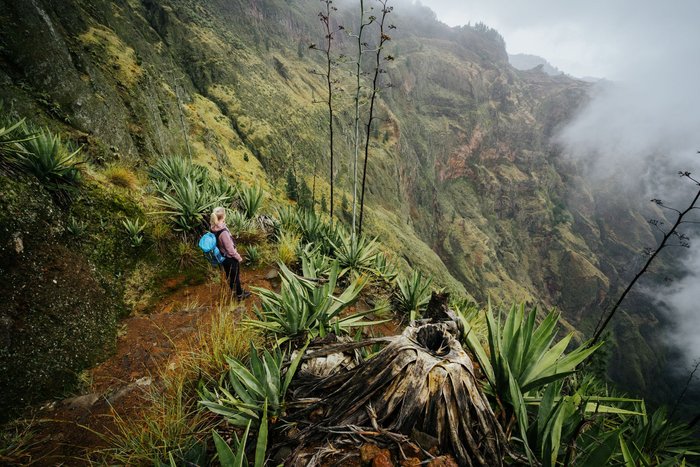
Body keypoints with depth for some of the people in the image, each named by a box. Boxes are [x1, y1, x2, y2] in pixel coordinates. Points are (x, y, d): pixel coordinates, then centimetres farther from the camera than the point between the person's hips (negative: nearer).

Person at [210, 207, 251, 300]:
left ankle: (233, 289, 52)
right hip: (230, 258, -7)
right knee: (235, 276, 16)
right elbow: (230, 249, -27)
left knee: (229, 275, 29)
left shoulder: (213, 227, -12)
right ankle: (240, 294, 37)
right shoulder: (223, 232, -37)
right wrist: (239, 257, -11)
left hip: (222, 256, 7)